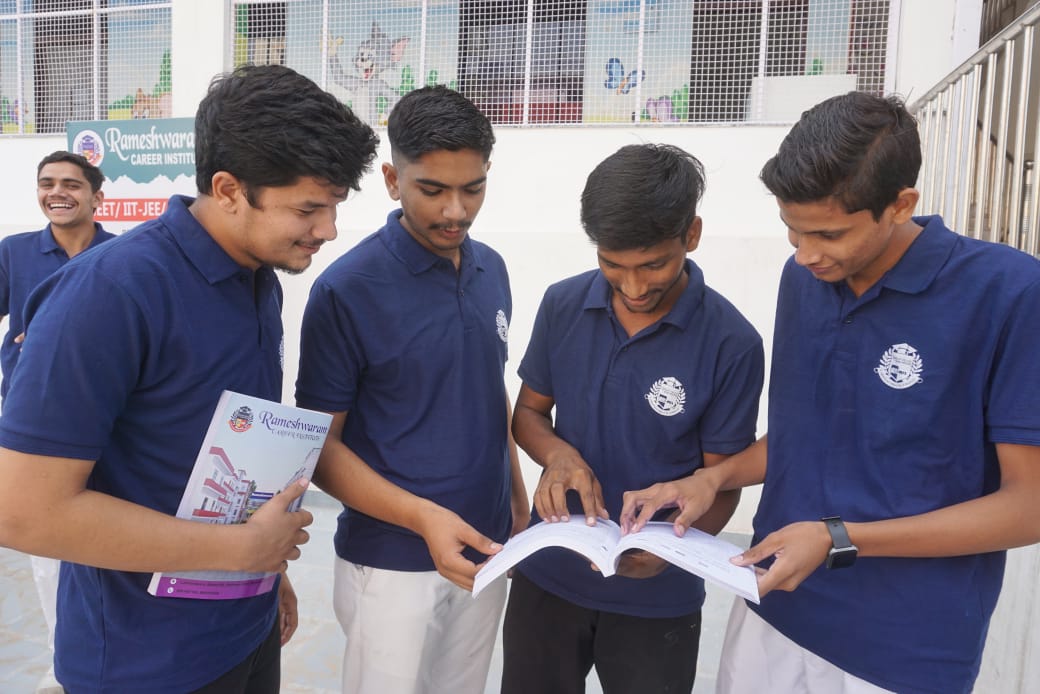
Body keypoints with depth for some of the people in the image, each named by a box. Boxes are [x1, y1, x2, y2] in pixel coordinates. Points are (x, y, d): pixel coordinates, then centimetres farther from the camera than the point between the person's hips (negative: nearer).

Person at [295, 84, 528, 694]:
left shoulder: (492, 270, 1)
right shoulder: (347, 288, -16)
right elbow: (321, 444, -12)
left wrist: (518, 497, 10)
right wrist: (422, 517, -24)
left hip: (484, 548, 6)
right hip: (393, 561, -5)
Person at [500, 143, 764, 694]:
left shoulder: (731, 343, -17)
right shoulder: (563, 306, -8)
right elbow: (528, 412, 3)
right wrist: (558, 454, -19)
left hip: (657, 599, -2)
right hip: (548, 575, 3)